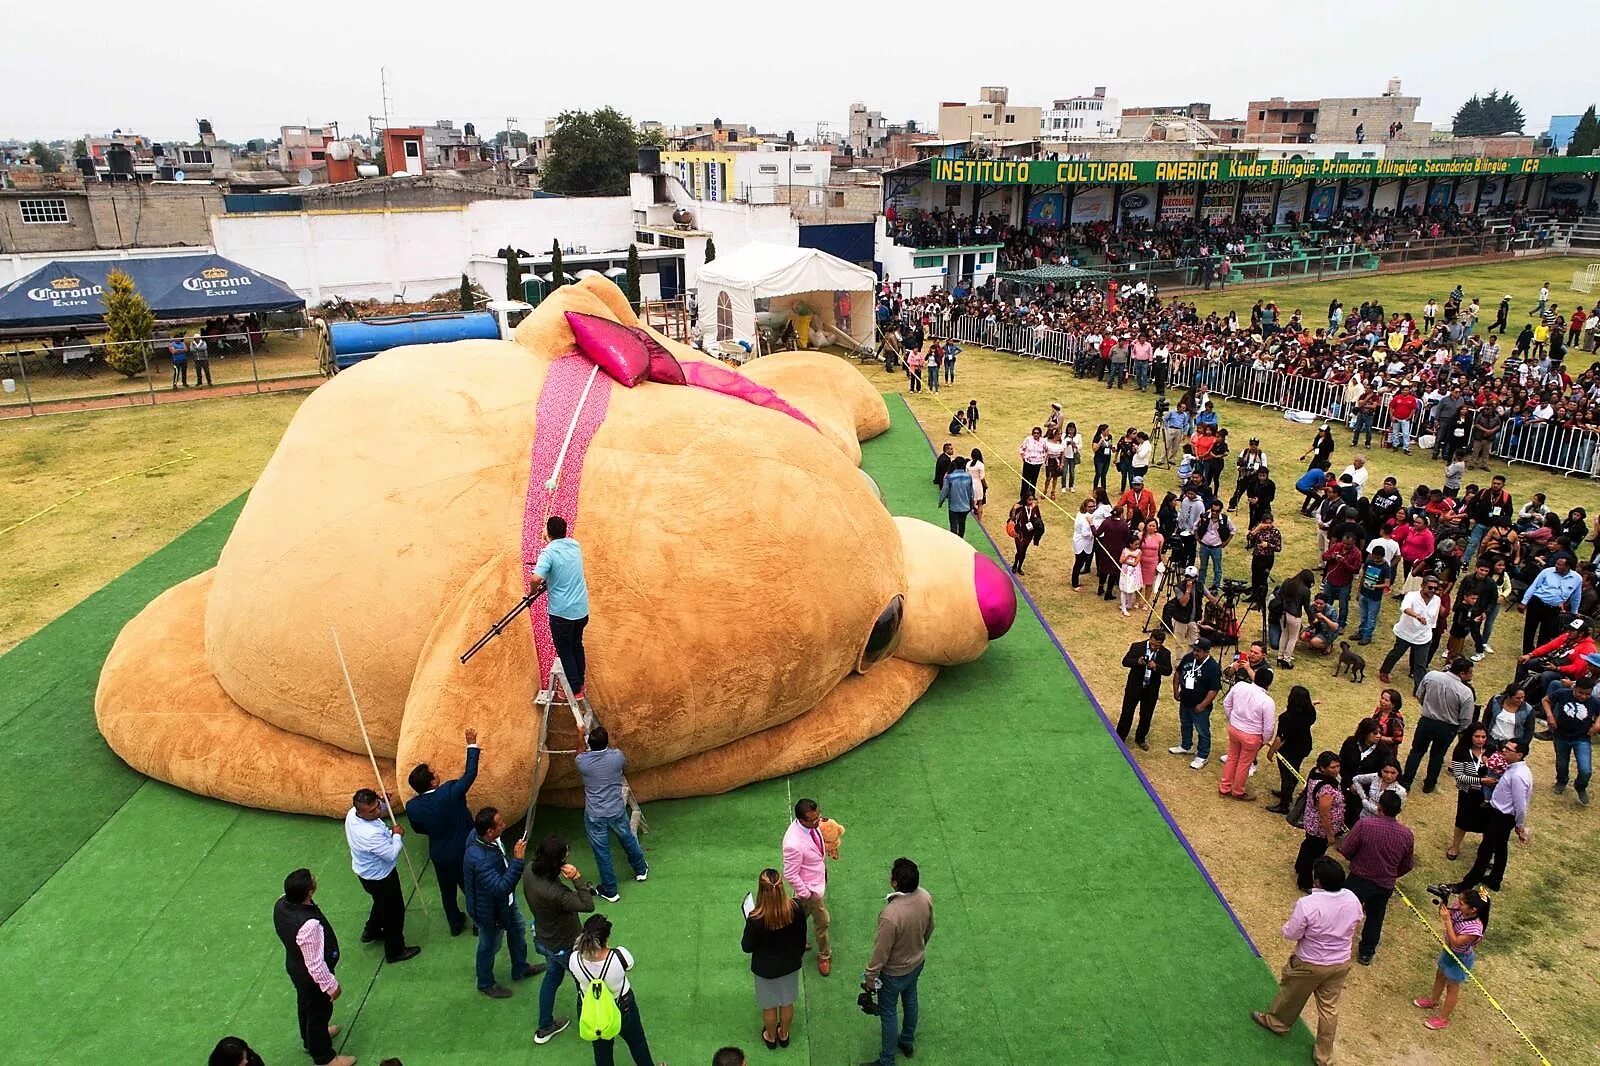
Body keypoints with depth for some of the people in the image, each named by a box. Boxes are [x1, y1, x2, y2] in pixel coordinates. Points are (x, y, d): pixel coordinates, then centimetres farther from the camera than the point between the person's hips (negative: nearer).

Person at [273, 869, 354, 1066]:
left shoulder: (281, 904, -21)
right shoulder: (309, 925, -44)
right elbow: (316, 964, -31)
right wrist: (331, 985, -15)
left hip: (294, 965, 7)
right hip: (312, 976, -7)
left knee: (305, 1004, 32)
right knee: (319, 1013, 18)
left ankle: (311, 1038, 59)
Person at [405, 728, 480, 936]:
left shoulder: (412, 807, -19)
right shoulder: (450, 792, -31)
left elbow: (419, 829, -1)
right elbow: (470, 774, -20)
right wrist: (472, 745, -13)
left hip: (439, 855, 3)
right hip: (463, 852, -3)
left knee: (447, 890, 26)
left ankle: (455, 923, 45)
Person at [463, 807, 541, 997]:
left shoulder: (479, 834, -17)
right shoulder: (479, 859, -44)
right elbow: (501, 888, -43)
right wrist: (517, 860, -46)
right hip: (489, 911, -8)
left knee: (518, 930, 27)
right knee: (490, 946, 19)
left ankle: (520, 969, 51)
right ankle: (485, 983, 46)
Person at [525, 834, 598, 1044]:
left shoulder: (531, 870, -18)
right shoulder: (554, 893, -42)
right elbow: (588, 906, -38)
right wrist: (577, 878, -41)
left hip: (543, 938, 7)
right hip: (564, 946, -7)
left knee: (552, 977, 31)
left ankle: (545, 1028, 48)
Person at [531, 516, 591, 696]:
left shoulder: (548, 552, -17)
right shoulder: (575, 545, 4)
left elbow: (536, 578, -29)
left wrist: (532, 591, -9)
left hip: (562, 612, -6)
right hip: (581, 609, 6)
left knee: (565, 651, 7)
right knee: (577, 645, 21)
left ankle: (575, 690, 12)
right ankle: (580, 683, 31)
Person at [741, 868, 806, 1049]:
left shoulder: (756, 920, -35)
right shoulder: (795, 909, -26)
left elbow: (747, 947, -19)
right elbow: (802, 936, -7)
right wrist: (800, 954, 12)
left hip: (766, 968, -2)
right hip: (790, 965, 3)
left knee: (769, 1006, 25)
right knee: (787, 1002, 28)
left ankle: (771, 1037, 50)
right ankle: (784, 1035, 51)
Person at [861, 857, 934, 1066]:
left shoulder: (890, 915, -43)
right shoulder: (925, 897, -22)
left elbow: (881, 953, -28)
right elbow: (929, 929, -1)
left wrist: (870, 977, -10)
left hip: (894, 972, -6)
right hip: (917, 962, 6)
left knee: (888, 1013, 17)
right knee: (910, 999, 30)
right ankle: (908, 1042, 54)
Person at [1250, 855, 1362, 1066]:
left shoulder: (1307, 904, -33)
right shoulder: (1353, 900, -16)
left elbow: (1290, 934, -21)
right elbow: (1353, 926, 3)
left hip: (1310, 965, -4)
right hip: (1341, 963, 4)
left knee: (1291, 995, 24)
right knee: (1329, 1009, 21)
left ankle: (1276, 1022, 49)